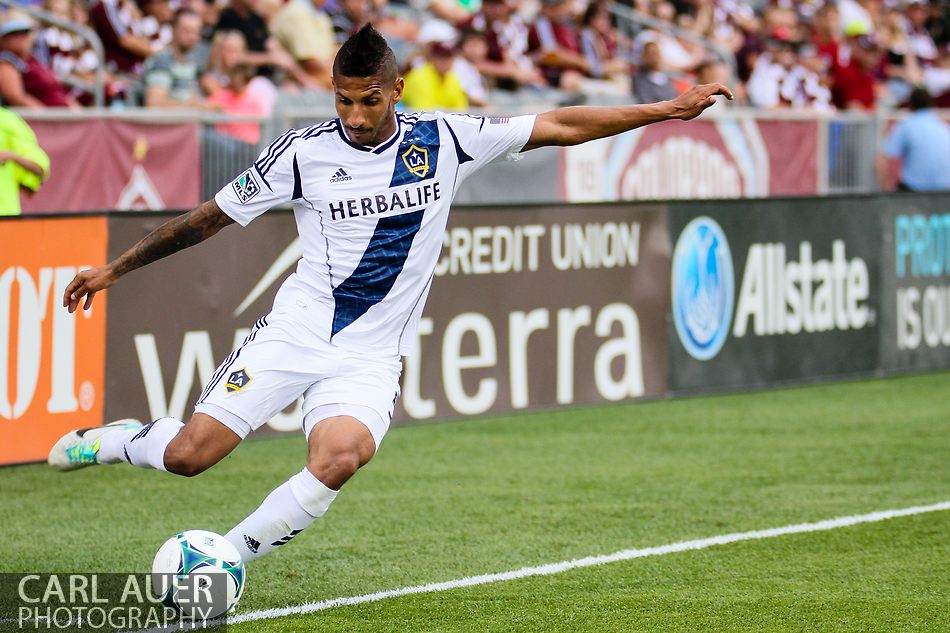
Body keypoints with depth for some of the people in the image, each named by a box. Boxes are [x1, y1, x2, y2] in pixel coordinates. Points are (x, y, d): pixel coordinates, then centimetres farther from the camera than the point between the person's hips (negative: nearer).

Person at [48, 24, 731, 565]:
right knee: (188, 455, -12)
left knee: (339, 456, -30)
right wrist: (117, 268, 6)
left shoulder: (443, 139, -2)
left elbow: (560, 125, 4)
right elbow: (210, 217, 5)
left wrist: (666, 110, 2)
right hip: (296, 331, -1)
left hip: (372, 355, 1)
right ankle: (121, 439, 25)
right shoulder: (304, 152, -5)